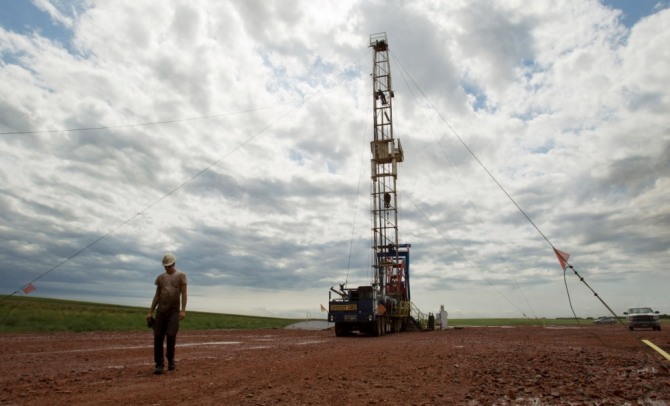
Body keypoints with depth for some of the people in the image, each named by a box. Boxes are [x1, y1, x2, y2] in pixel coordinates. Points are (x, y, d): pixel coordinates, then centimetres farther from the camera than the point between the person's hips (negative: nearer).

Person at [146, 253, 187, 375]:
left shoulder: (181, 275, 0)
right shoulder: (160, 277, 11)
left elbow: (184, 294, -7)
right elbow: (157, 296, 11)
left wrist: (183, 310, -17)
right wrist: (150, 312, 4)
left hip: (174, 311, -3)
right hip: (161, 310, 3)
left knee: (171, 335, -15)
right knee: (158, 337, -4)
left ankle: (170, 359, 10)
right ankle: (159, 365, 4)